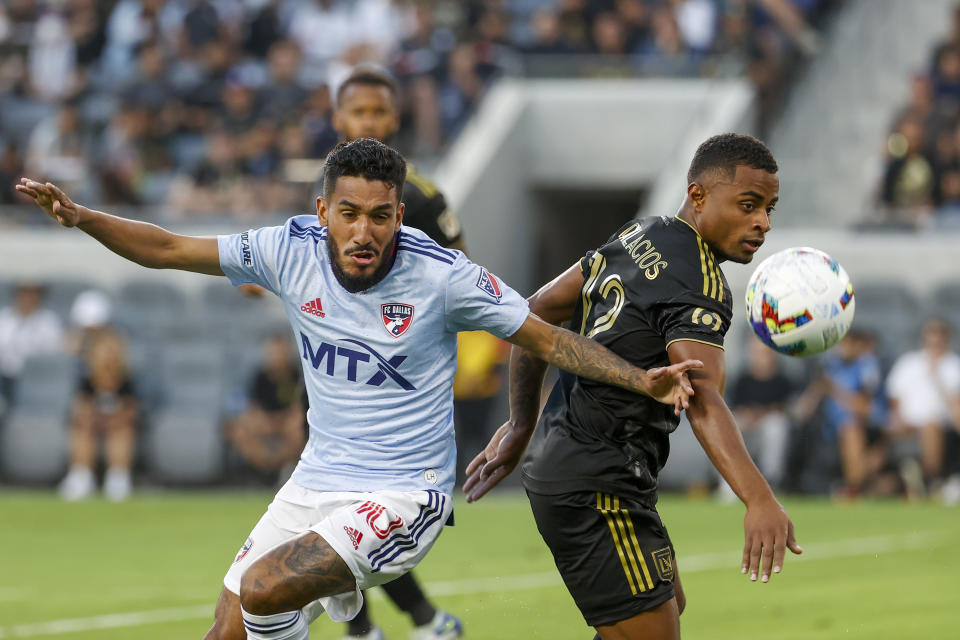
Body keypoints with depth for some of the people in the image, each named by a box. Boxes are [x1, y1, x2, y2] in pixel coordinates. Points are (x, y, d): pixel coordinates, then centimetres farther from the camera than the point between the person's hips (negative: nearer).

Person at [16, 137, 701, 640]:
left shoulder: (444, 276, -16)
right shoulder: (292, 250, -6)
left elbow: (550, 339, -8)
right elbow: (165, 249, 1)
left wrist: (642, 379, -20)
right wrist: (79, 216, -12)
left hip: (403, 498, -5)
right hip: (316, 484, 6)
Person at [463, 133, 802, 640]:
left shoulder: (639, 237, 9)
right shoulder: (699, 284, -19)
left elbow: (538, 312, 16)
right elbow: (702, 401, -35)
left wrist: (521, 425, 23)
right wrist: (758, 500, -48)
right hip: (597, 490, -11)